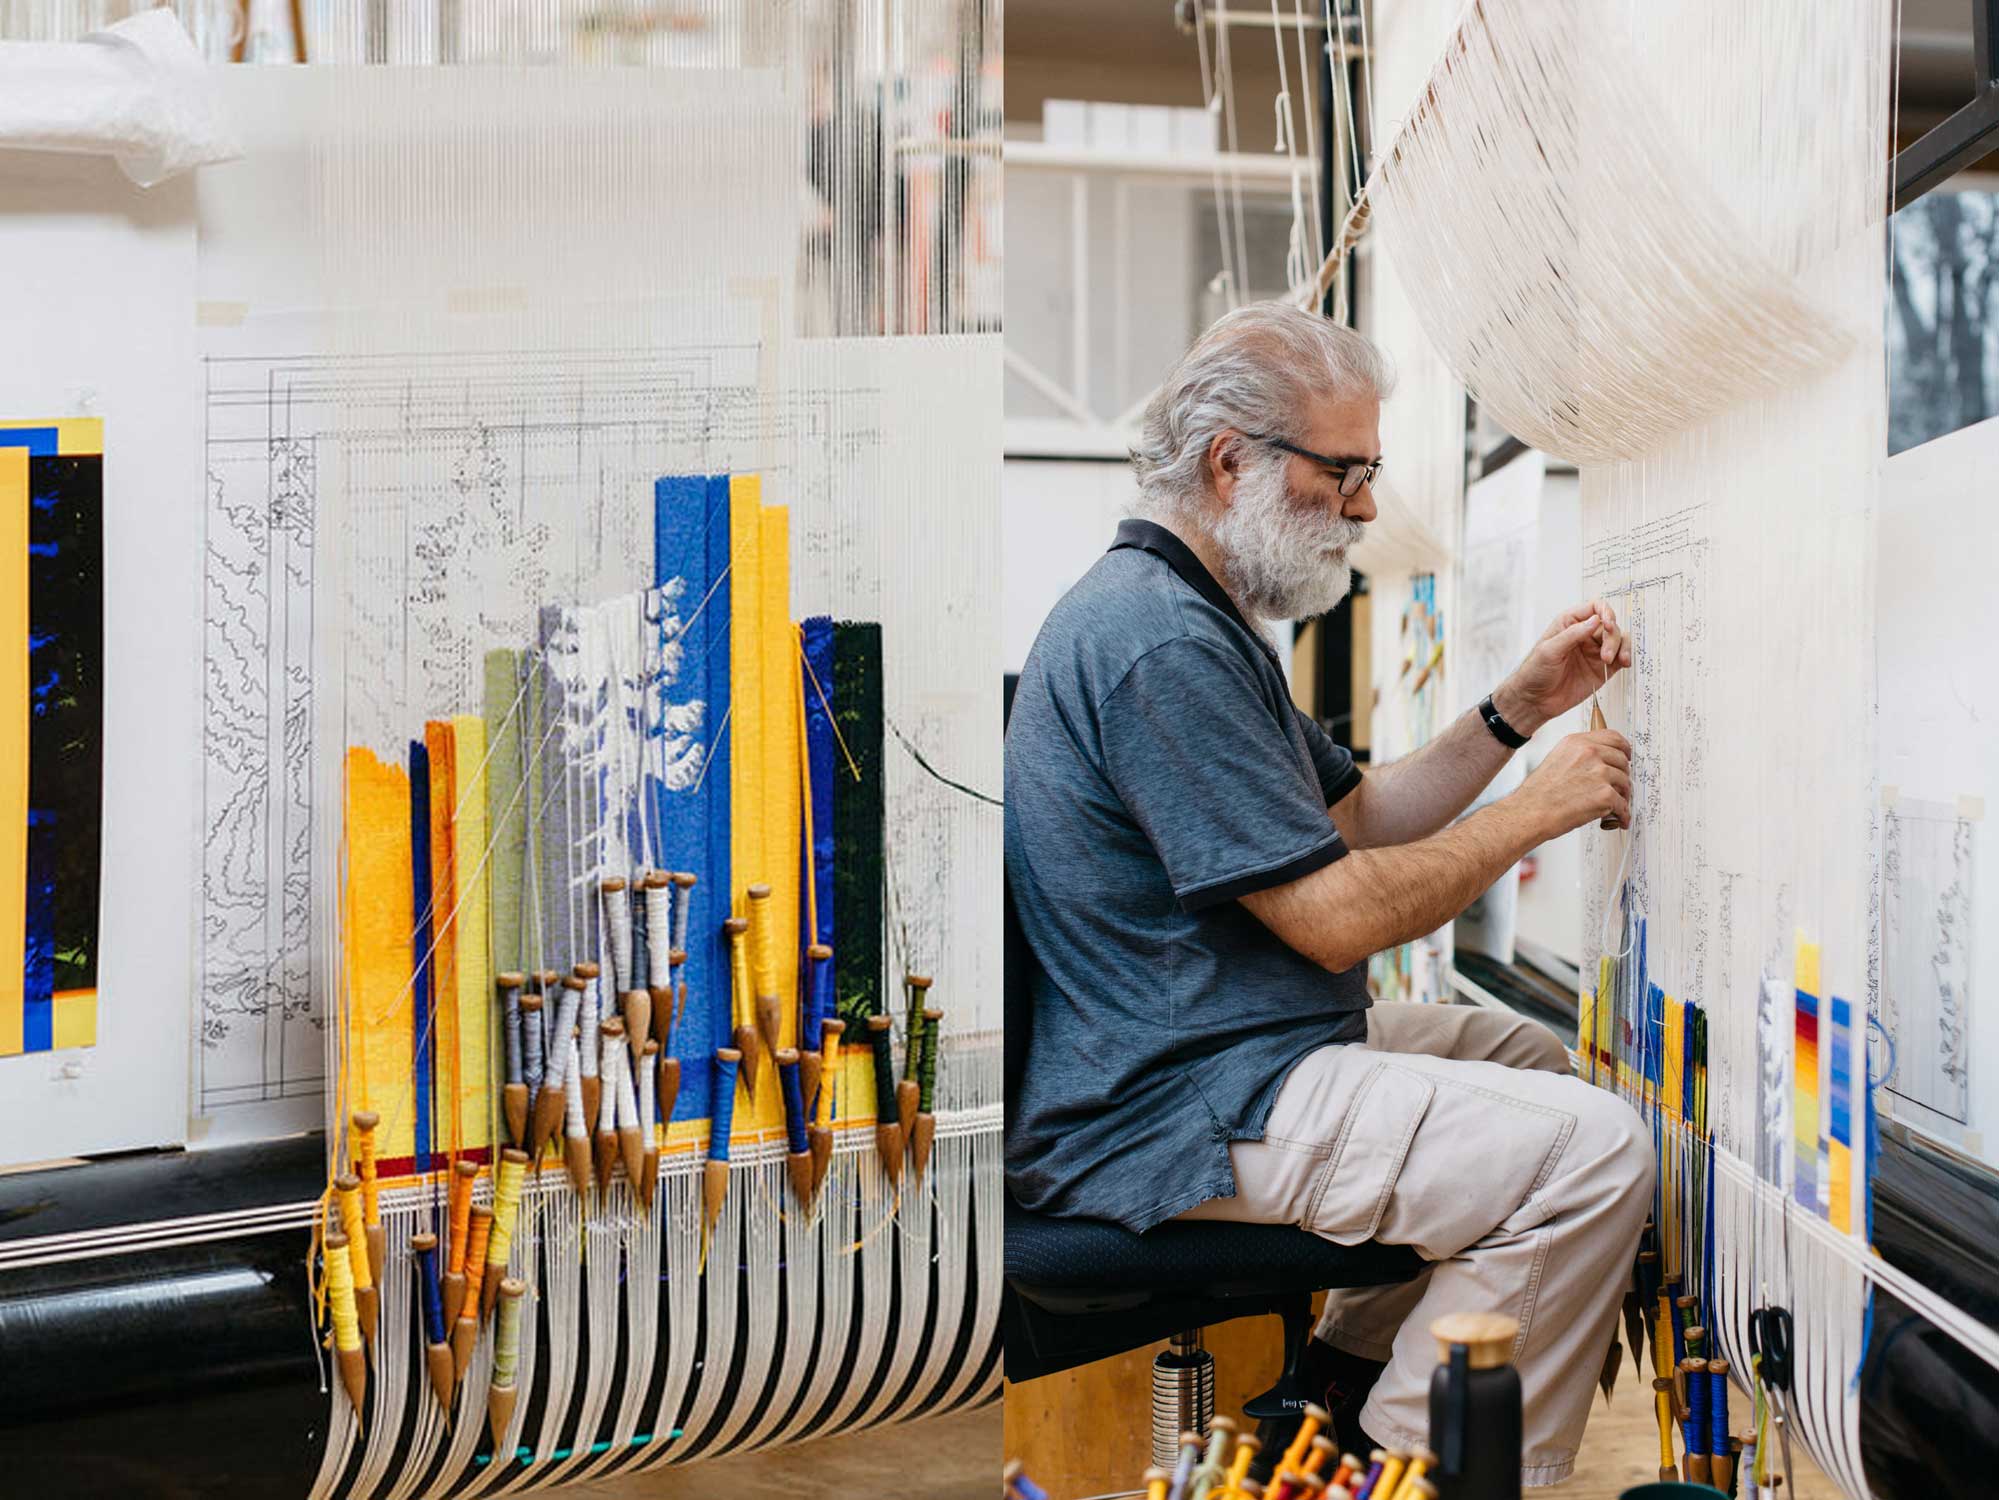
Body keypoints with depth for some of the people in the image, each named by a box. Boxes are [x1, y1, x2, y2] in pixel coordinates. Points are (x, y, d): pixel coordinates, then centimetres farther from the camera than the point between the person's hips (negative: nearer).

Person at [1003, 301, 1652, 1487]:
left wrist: (1520, 711, 6)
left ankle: (1345, 1379, 24)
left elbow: (1357, 822, 16)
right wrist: (1538, 809, -10)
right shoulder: (1160, 640, -21)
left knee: (1530, 1056, 24)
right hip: (1175, 1113, -12)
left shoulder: (1199, 615, 15)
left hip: (1228, 1048, 12)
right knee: (1596, 1149, -17)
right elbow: (1341, 915, -21)